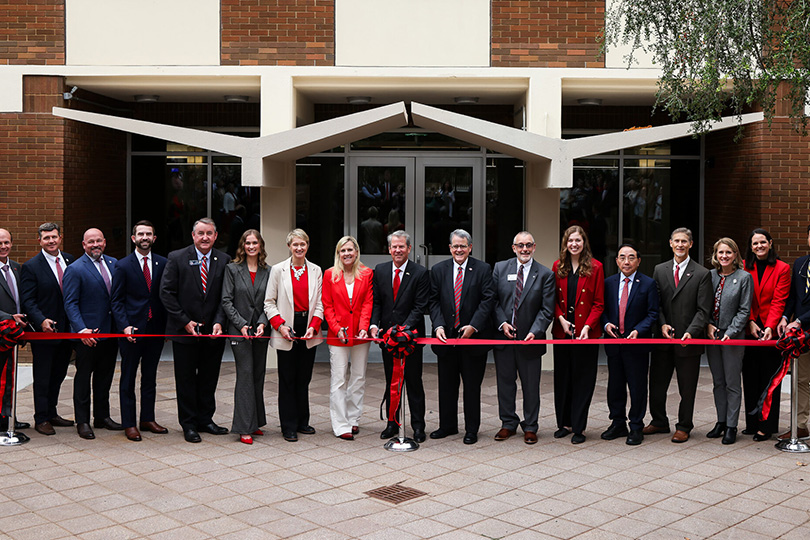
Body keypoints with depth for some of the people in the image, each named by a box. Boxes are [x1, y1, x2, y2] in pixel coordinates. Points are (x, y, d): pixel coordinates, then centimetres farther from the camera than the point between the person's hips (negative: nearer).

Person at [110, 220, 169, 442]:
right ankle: (128, 423, 13)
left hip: (155, 329, 3)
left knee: (150, 377, 12)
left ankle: (147, 419, 22)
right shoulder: (123, 266, -2)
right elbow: (116, 300, -3)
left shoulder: (162, 263, 6)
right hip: (132, 330, -3)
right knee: (128, 378, 5)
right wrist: (124, 326, -15)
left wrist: (167, 325, 2)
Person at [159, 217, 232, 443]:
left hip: (213, 332, 2)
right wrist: (185, 321, -11)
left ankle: (205, 419, 25)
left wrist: (219, 322, -13)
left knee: (209, 378, 11)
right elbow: (166, 293, -6)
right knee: (186, 380, 7)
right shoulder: (177, 258, -4)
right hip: (184, 331, -2)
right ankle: (189, 424, 18)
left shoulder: (224, 261, 1)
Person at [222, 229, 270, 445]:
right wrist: (241, 324, -12)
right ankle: (244, 428, -3)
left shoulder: (267, 272, 7)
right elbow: (226, 301, -3)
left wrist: (262, 323, -10)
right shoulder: (232, 269, 1)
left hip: (260, 331, 3)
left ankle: (255, 422, 19)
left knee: (258, 376, 8)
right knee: (245, 375, -7)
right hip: (239, 330, -3)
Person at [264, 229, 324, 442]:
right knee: (287, 379, 1)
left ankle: (302, 422, 21)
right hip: (286, 332, -2)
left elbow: (319, 303, 6)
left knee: (304, 378, 9)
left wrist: (313, 327, -8)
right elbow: (269, 302, 0)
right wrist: (280, 326, -12)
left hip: (308, 331, 3)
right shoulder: (278, 270, 1)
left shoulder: (315, 271, 7)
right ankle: (289, 427, 9)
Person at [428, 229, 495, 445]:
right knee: (447, 384, 11)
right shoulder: (438, 270, 6)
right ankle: (448, 425, 26)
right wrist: (438, 326, -11)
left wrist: (474, 326, -16)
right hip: (446, 336, 3)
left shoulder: (483, 269, -2)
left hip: (473, 337, -2)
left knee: (472, 385, 6)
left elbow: (488, 300, -7)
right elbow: (434, 301, 4)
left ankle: (471, 429, 18)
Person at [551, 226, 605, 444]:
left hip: (586, 332, -3)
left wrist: (587, 326, -15)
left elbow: (599, 303, -3)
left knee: (583, 379, 2)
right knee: (562, 378, 9)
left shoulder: (595, 267, -3)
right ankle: (564, 423, 22)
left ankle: (579, 427, 10)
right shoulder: (558, 267, 7)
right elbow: (554, 299, 10)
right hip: (562, 331, 3)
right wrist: (561, 319, -7)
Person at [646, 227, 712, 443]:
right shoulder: (660, 270, 8)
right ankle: (659, 422, 28)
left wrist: (690, 332, -20)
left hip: (688, 341, -3)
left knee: (687, 388, 7)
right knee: (657, 384, 10)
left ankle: (683, 427, 21)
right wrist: (662, 324, -9)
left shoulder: (702, 274, -2)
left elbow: (703, 310, -7)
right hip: (663, 338, 3)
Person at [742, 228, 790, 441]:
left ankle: (767, 426, 8)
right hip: (749, 331, 3)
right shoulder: (745, 267, 6)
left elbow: (779, 301, -7)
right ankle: (752, 423, 17)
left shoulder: (782, 269, 0)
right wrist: (750, 322, -8)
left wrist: (770, 327, -18)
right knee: (750, 377, 7)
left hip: (771, 331, -3)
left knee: (769, 379, 1)